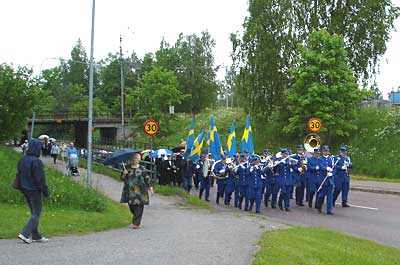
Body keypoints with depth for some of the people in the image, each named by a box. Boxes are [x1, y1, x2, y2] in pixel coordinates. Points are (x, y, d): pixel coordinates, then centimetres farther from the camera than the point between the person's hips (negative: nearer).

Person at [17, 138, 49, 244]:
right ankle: (24, 233, -7)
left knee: (34, 212, 17)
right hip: (34, 190, -9)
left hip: (25, 190, 9)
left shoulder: (22, 159, 5)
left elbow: (19, 174, 14)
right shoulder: (36, 161, -21)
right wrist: (45, 191, -10)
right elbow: (40, 178, -19)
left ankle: (36, 236, 21)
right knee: (36, 213, 2)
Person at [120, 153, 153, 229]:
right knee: (131, 206, 4)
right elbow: (122, 178, 5)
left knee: (139, 207, -7)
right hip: (130, 191, 2)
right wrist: (124, 174, -16)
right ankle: (137, 219, 30)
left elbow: (147, 178, 7)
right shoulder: (127, 168, 7)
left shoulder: (142, 168, 4)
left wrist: (150, 187, 0)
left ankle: (136, 223, -3)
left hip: (140, 191, -2)